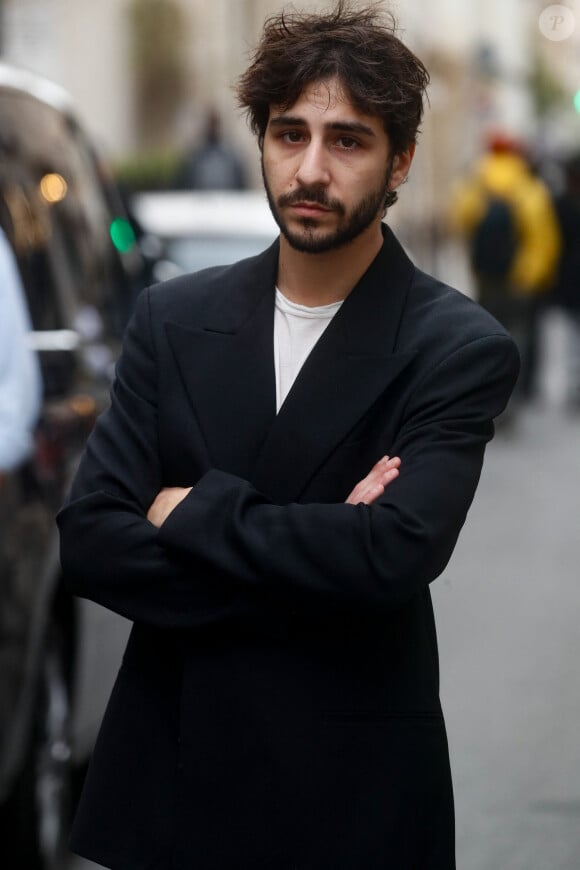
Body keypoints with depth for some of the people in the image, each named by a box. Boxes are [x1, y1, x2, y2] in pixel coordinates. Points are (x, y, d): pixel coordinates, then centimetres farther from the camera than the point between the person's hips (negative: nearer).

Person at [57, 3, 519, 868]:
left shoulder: (461, 348, -9)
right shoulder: (172, 319, 2)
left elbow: (395, 557, -23)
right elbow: (89, 539, -6)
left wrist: (192, 511, -13)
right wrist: (313, 561, -15)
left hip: (351, 788, -3)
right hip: (168, 761, 3)